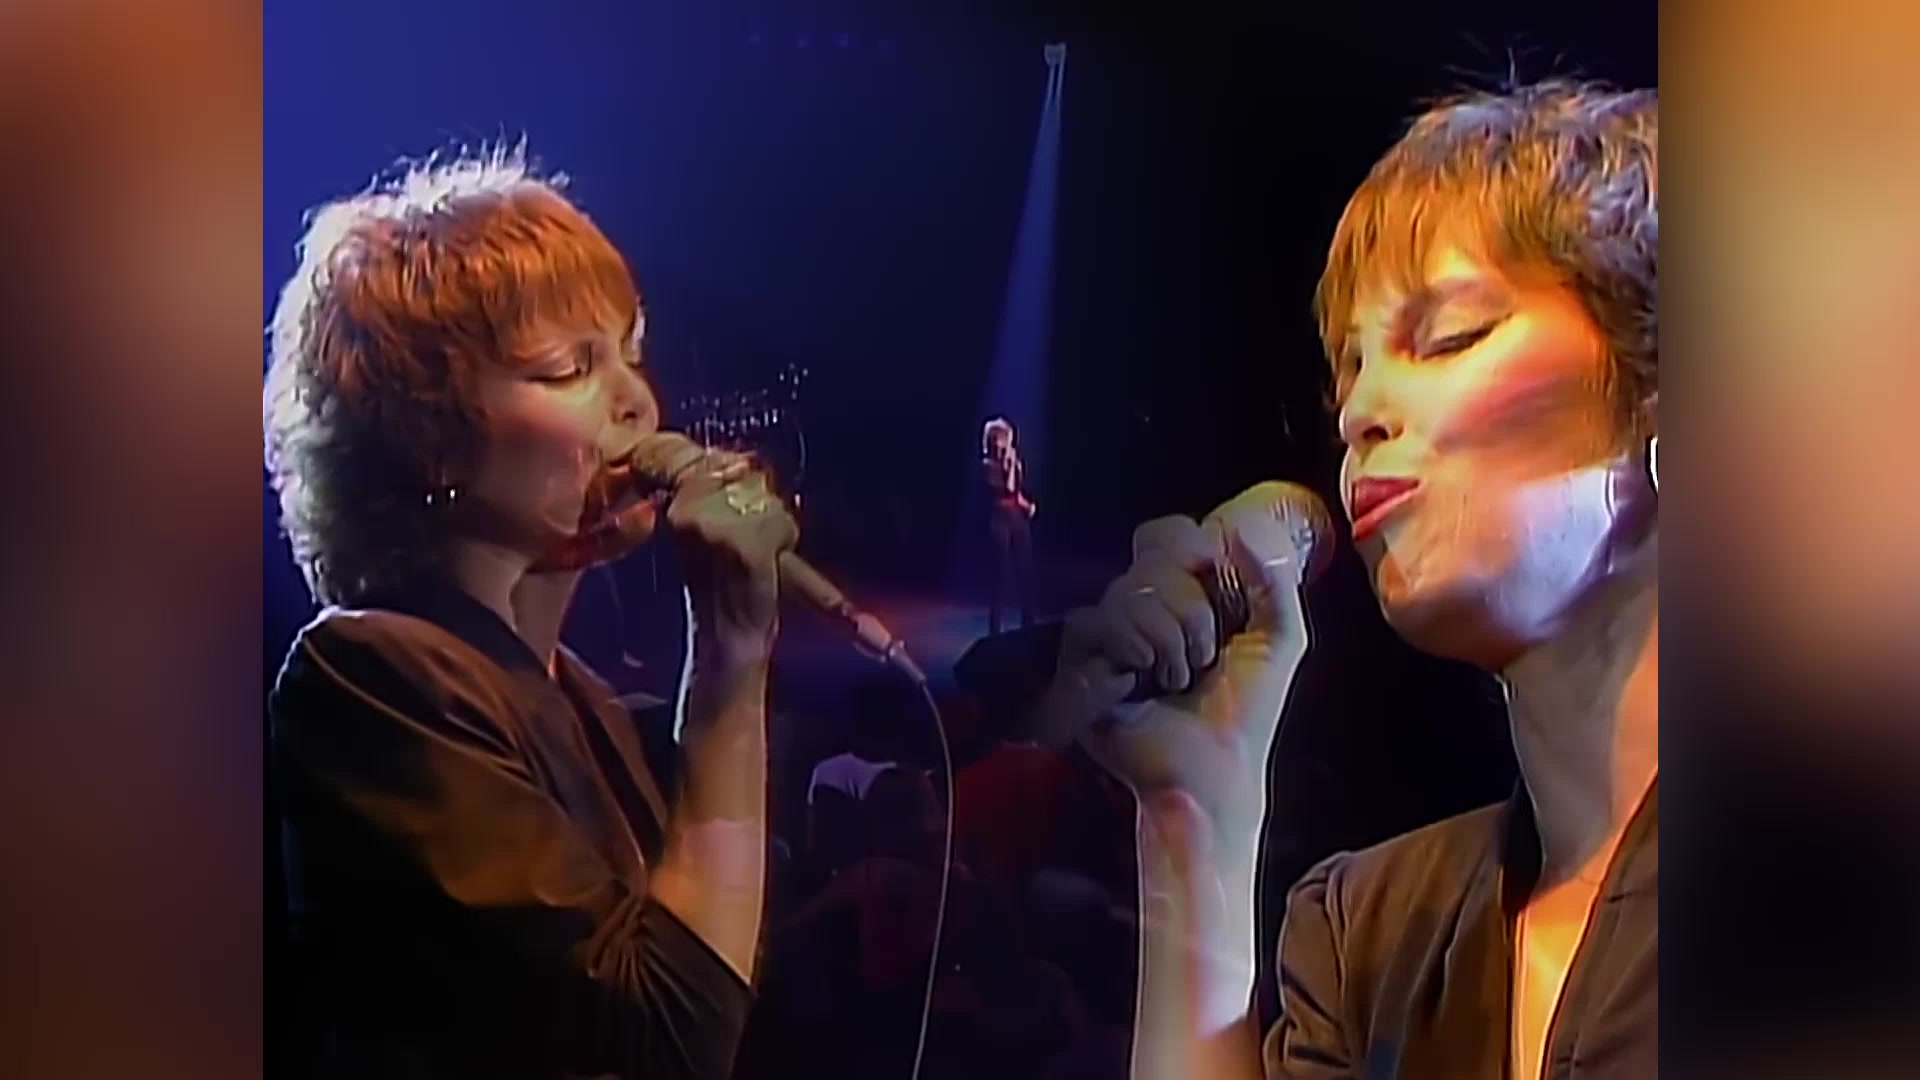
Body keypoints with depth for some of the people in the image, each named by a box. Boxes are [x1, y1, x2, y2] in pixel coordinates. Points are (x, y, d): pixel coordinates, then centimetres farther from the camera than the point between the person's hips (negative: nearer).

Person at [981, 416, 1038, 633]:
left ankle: (1028, 626, 16)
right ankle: (994, 629, 2)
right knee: (1002, 573, -5)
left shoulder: (1016, 462, 11)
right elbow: (1006, 490, -20)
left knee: (1026, 571, 7)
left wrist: (1028, 504, 2)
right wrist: (1010, 466, -17)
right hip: (1000, 520, -6)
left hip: (1020, 519, 6)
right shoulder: (988, 465, -9)